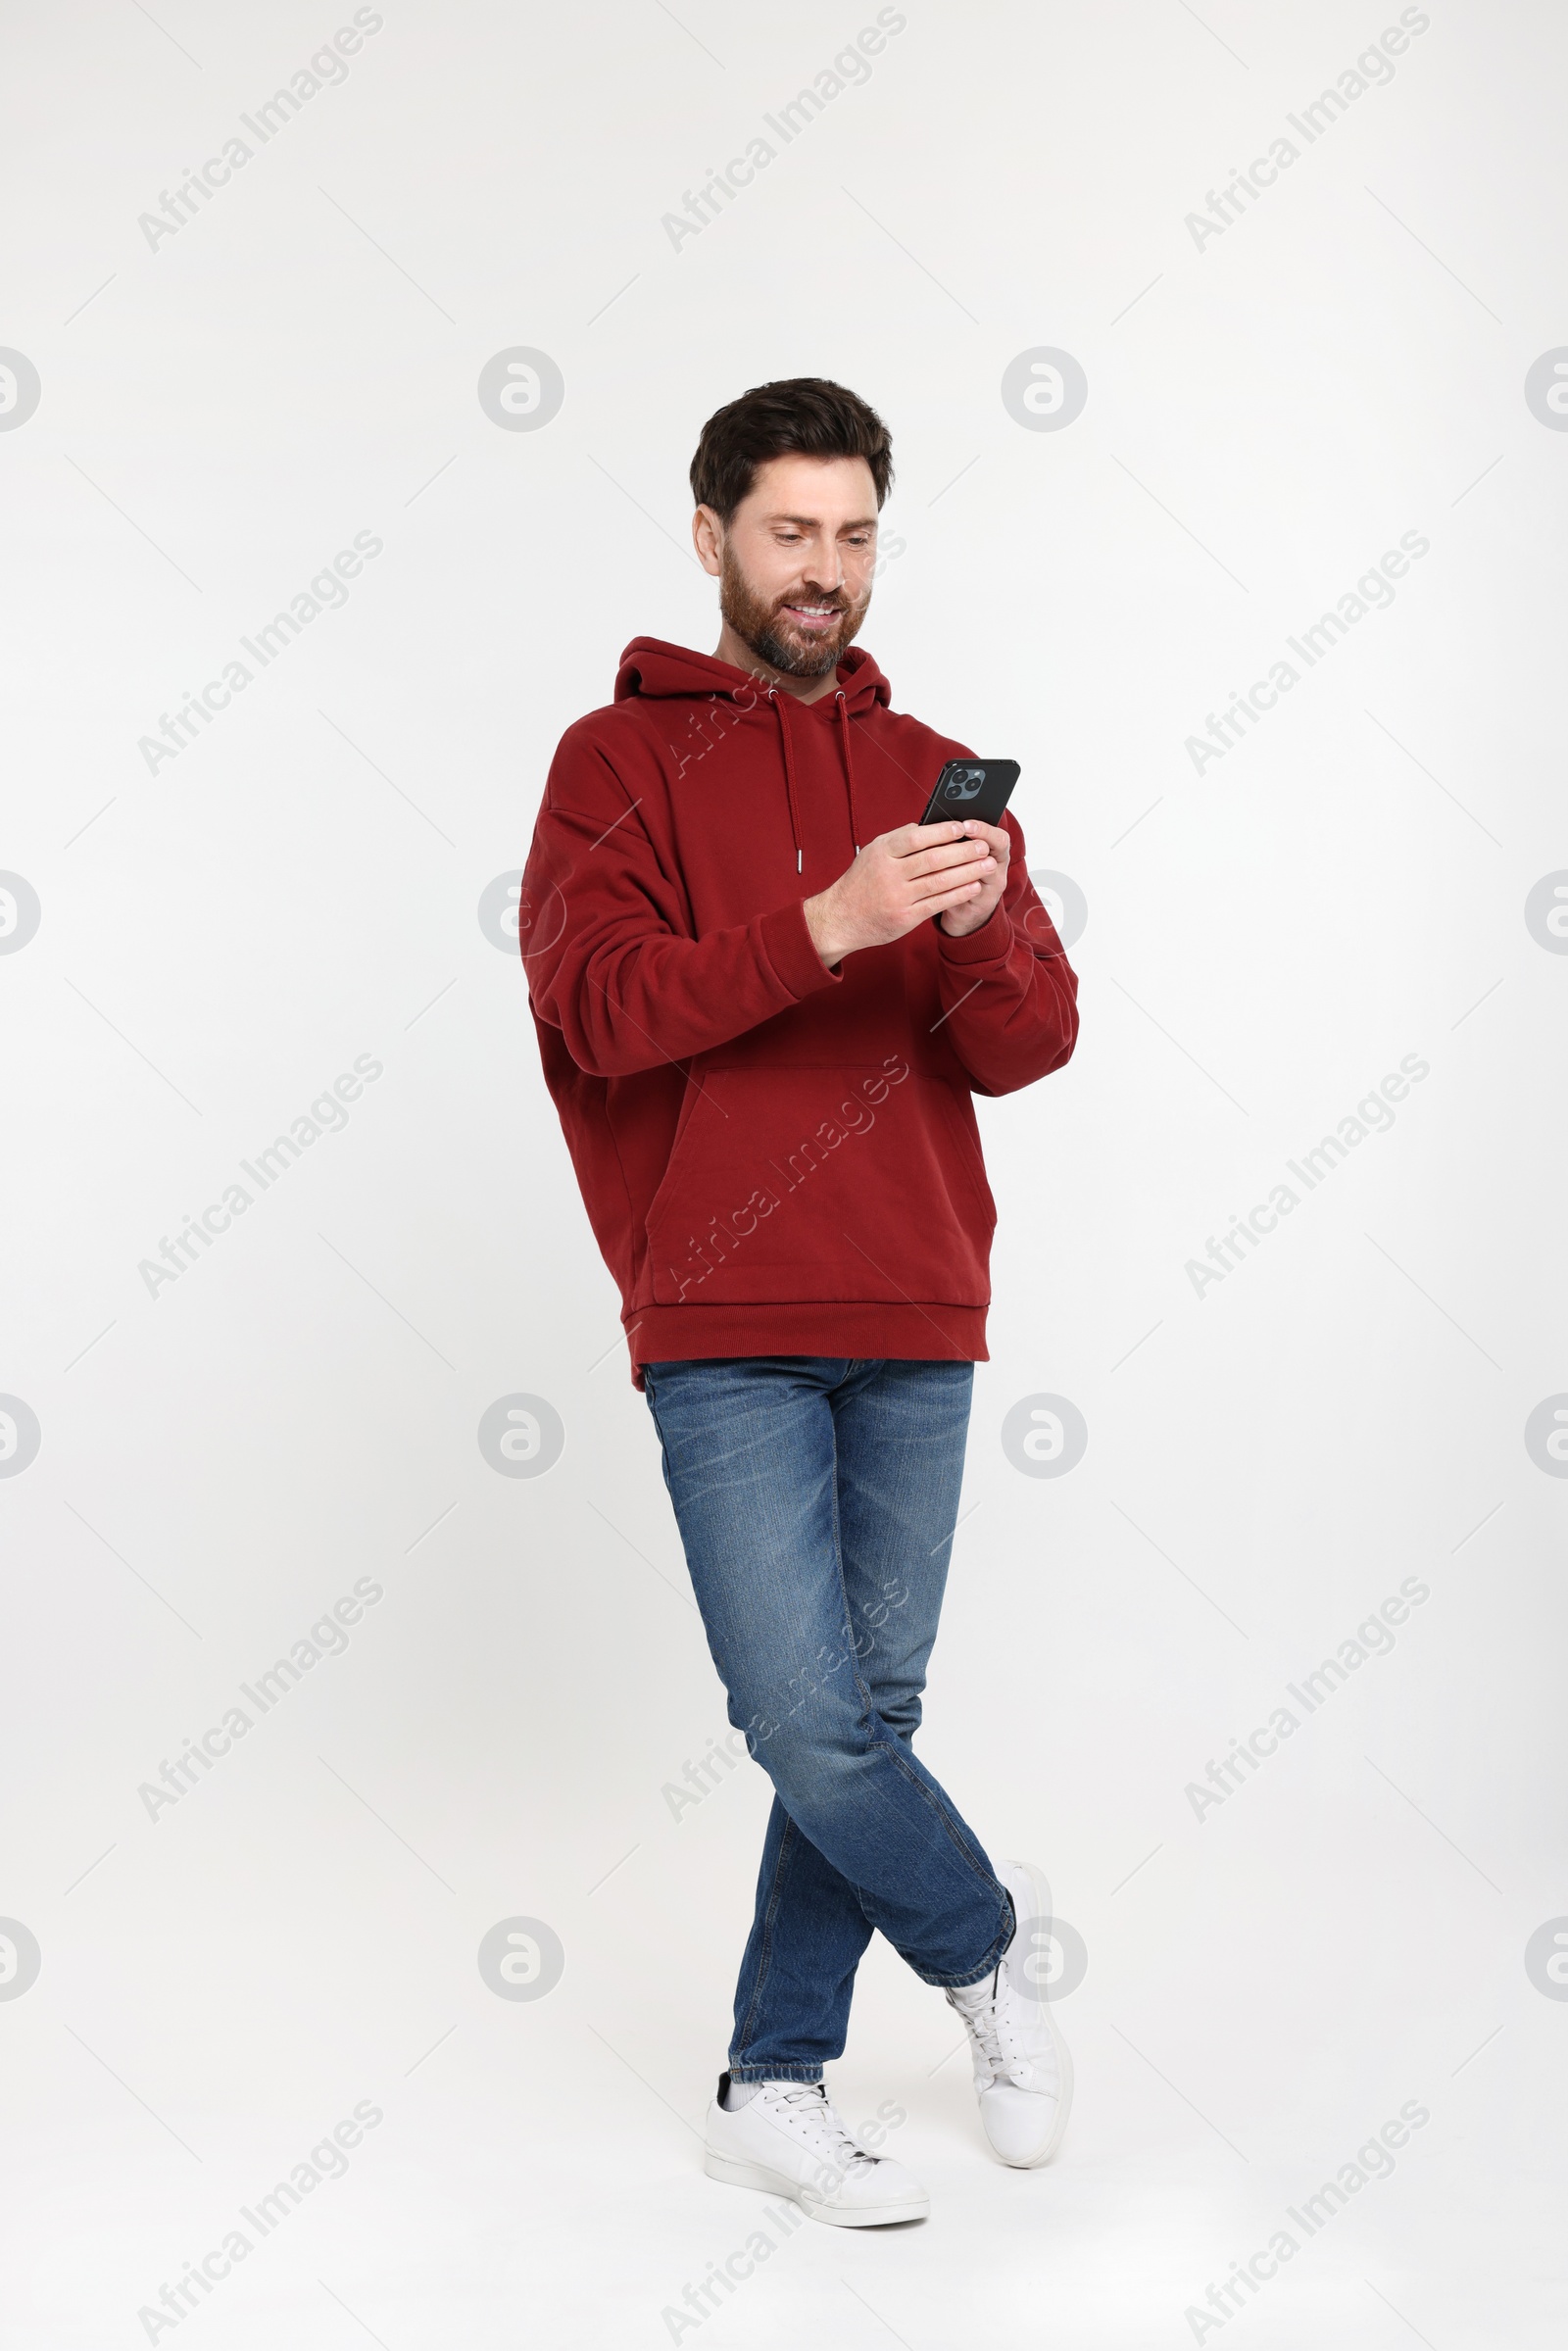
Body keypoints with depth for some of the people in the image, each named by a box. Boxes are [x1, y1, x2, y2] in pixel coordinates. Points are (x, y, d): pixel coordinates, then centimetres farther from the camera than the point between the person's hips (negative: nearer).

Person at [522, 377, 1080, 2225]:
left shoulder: (934, 777, 13)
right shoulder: (619, 759, 3)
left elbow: (1032, 1045, 3)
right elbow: (596, 1006, -13)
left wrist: (984, 930, -19)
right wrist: (824, 924, -25)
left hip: (914, 1322, 4)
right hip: (724, 1326, -4)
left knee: (866, 1712, 7)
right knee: (807, 1720, -9)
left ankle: (776, 2085, 22)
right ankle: (986, 1936, 20)